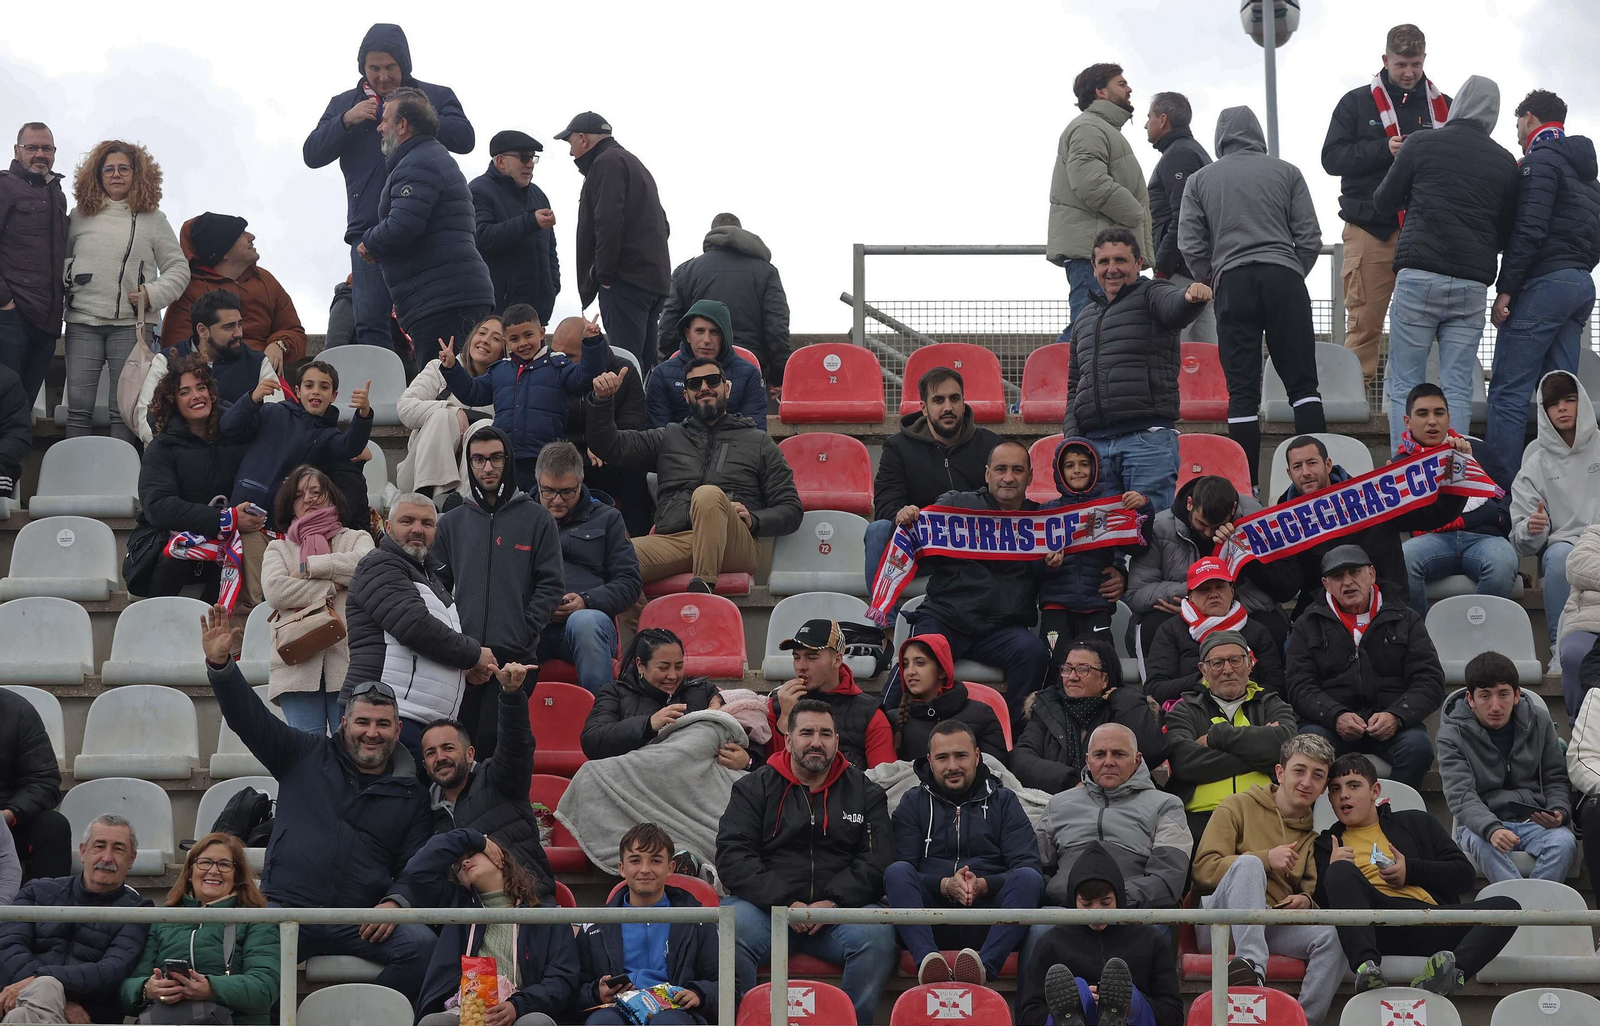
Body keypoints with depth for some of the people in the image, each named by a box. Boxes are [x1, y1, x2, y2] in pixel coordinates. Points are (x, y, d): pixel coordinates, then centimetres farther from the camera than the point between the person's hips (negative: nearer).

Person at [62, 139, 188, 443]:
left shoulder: (152, 219, 7)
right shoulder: (80, 216, 11)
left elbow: (179, 269, 9)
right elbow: (61, 258, 19)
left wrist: (153, 294, -6)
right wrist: (65, 283, -1)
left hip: (129, 325, -1)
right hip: (83, 322, 1)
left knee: (125, 410, -2)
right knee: (78, 406, -1)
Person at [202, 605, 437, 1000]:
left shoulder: (410, 795, 16)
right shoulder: (307, 756, 15)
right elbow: (250, 718, 8)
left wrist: (395, 901, -9)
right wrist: (220, 664, -7)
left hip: (359, 924, 1)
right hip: (284, 908, -1)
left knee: (421, 944, -29)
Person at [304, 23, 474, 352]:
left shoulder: (437, 97, 11)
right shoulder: (343, 104, 17)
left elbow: (465, 138, -4)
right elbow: (312, 154, 7)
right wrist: (346, 121, -9)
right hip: (369, 227, 1)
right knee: (369, 322, -5)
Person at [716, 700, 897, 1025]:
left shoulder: (865, 791, 15)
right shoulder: (754, 788, 12)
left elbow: (878, 860, 5)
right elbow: (732, 858, 0)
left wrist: (833, 903, -12)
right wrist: (784, 904, -13)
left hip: (839, 910, 1)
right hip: (766, 907, -1)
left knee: (878, 933, -30)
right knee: (729, 926, -32)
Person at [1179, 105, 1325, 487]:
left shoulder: (1200, 180, 10)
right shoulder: (1286, 172, 9)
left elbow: (1191, 245, 5)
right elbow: (1310, 239, 6)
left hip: (1232, 281, 0)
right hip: (1284, 276, 0)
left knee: (1242, 390, 1)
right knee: (1302, 382, 2)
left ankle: (1248, 485, -4)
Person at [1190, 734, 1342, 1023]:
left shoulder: (1314, 835, 21)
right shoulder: (1238, 807, 6)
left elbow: (1312, 892, 21)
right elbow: (1203, 870, -4)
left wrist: (1305, 901, -4)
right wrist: (1265, 859, -15)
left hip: (1272, 928, 4)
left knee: (1332, 935, -25)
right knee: (1248, 862, -33)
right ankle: (1251, 965, -47)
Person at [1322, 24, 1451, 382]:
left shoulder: (1442, 106, 11)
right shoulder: (1357, 103, 7)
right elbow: (1332, 157, 0)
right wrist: (1385, 149, -13)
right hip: (1370, 229, -2)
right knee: (1365, 323, -3)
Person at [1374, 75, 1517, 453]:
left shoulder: (1423, 144, 3)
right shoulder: (1505, 162, 10)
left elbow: (1383, 202, 11)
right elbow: (1507, 235, 15)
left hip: (1419, 278, -2)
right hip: (1473, 286, 2)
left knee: (1405, 385, 1)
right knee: (1458, 389, 5)